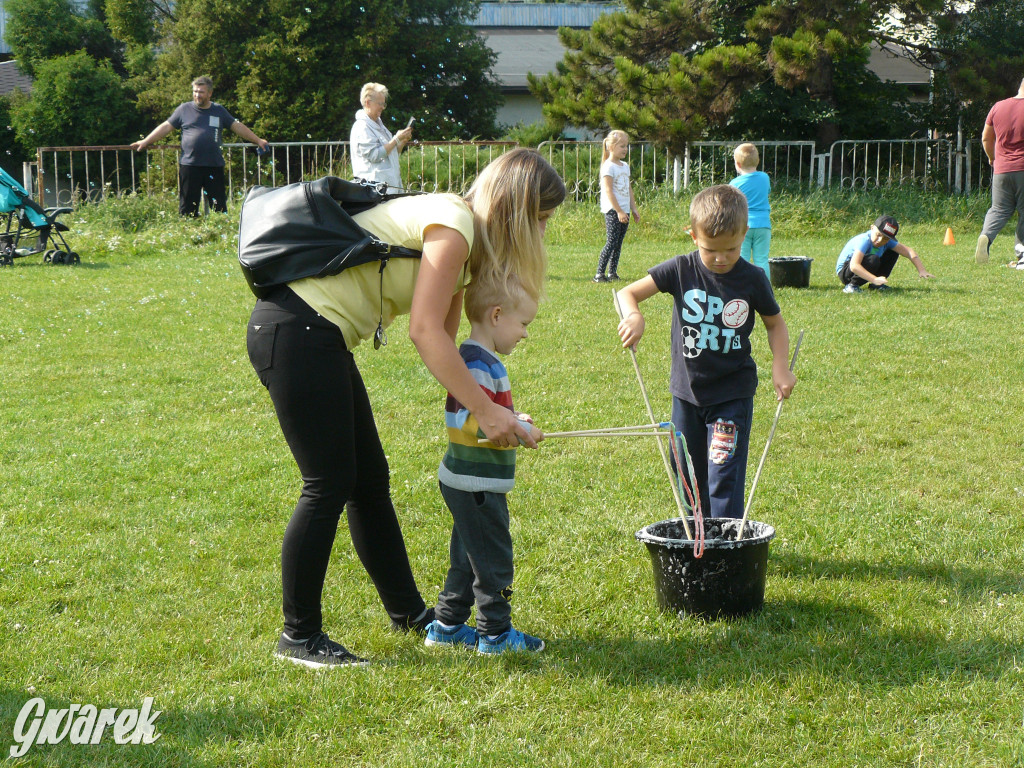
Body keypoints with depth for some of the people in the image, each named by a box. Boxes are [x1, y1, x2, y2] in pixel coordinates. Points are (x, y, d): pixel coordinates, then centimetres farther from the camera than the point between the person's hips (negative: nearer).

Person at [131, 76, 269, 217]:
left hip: (214, 166, 1)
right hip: (189, 164, -1)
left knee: (219, 205, 1)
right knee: (188, 207, 2)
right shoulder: (184, 109, 8)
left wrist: (257, 140, 18)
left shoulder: (219, 111, 13)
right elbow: (166, 127, 10)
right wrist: (145, 142, 7)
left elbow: (238, 127, 18)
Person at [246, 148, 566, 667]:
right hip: (295, 330, -11)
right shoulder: (454, 224, -14)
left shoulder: (463, 237, 17)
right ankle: (299, 637, 6)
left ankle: (408, 612, 29)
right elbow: (425, 332, -21)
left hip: (316, 338, 11)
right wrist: (485, 410, -20)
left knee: (369, 480, 16)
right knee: (329, 486, -5)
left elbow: (444, 340, 13)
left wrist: (471, 406, 2)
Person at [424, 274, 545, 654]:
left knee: (467, 558, 19)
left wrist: (512, 419, 11)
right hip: (477, 485, -11)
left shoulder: (477, 360, 12)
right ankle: (496, 633, 10)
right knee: (493, 559, 0)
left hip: (465, 482, 11)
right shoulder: (478, 366, -21)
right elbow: (473, 423, -29)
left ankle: (446, 626, 26)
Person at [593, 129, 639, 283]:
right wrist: (619, 211, -18)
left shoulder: (625, 166, 16)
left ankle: (613, 272, 12)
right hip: (612, 211, -8)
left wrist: (634, 209, 18)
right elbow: (608, 191, -15)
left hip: (624, 211, 8)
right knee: (612, 241, -12)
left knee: (618, 243, 7)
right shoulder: (608, 166, -10)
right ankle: (599, 273, -11)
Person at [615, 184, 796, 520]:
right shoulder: (681, 270, -8)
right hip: (687, 391, 3)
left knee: (724, 476, -10)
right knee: (688, 476, 13)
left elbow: (775, 323, 7)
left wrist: (780, 367, -8)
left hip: (732, 394, -2)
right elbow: (627, 293, -7)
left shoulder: (752, 279, -8)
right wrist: (633, 316, -31)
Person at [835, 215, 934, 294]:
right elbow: (854, 266, -44)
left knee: (893, 252, 2)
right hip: (844, 272, -8)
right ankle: (852, 285, -17)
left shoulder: (887, 241, -8)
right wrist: (875, 279, -52)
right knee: (873, 260, -35)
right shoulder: (864, 241, -32)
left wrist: (921, 270, -19)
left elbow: (909, 251, -6)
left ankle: (876, 284, 5)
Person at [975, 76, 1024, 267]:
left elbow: (986, 138, 11)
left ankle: (986, 235, -19)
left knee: (999, 209, 11)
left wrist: (993, 158, 27)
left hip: (1001, 170, 3)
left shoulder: (998, 107, 3)